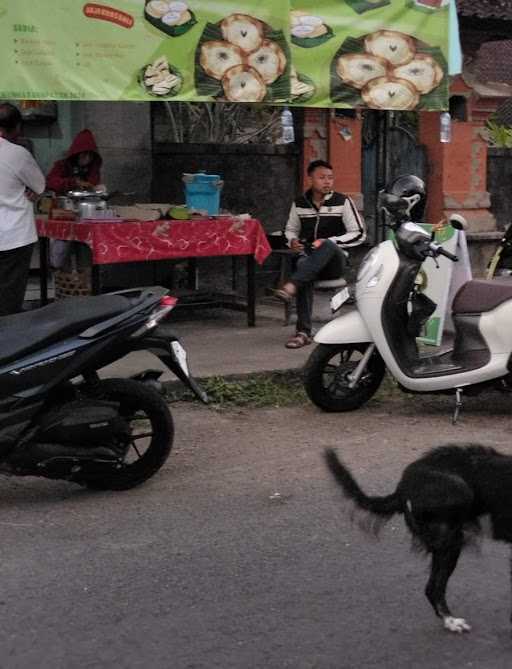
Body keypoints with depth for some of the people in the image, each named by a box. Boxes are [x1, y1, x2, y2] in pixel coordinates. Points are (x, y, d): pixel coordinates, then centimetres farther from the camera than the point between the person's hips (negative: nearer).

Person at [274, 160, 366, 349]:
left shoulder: (342, 202, 2)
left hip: (334, 261, -2)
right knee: (303, 266, -36)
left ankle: (292, 285, -53)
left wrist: (329, 241, -13)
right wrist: (292, 240, 0)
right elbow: (290, 229, 26)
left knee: (328, 246, -38)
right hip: (309, 257, 2)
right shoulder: (299, 204, 11)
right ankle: (303, 331, -39)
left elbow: (359, 234, 0)